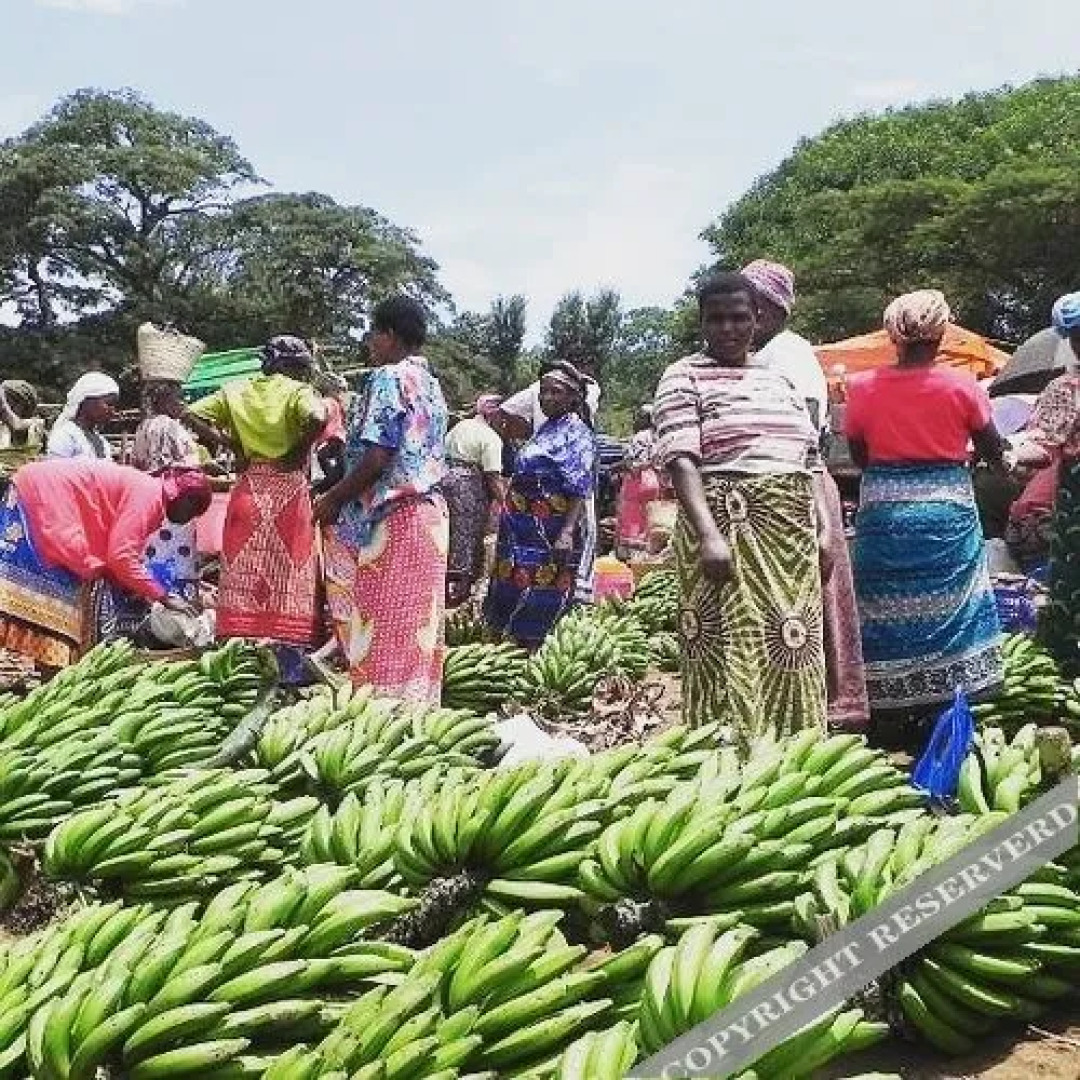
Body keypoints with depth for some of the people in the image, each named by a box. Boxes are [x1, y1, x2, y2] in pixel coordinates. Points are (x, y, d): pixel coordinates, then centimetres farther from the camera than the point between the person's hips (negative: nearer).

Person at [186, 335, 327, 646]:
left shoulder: (237, 391, 13)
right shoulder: (298, 391, -1)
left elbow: (192, 416, 8)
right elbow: (317, 419, -22)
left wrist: (231, 444, 8)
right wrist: (299, 451, -7)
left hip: (248, 491, 4)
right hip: (288, 491, -4)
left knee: (244, 578, 6)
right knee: (288, 582, 0)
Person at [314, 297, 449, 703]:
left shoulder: (389, 378, -11)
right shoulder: (432, 384, 16)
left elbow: (377, 457, -18)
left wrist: (333, 499, -7)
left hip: (394, 517, -9)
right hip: (431, 512, 9)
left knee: (385, 627, -4)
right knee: (419, 624, 11)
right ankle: (420, 701, 15)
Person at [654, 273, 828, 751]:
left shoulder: (780, 378, 18)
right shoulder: (684, 377, -1)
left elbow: (807, 461, 20)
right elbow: (681, 460, -13)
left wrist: (822, 529, 10)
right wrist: (709, 536, -25)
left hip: (792, 534, 6)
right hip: (727, 528, -6)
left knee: (791, 658, 7)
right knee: (731, 655, -7)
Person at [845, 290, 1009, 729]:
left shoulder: (863, 388, -4)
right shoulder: (962, 386, -6)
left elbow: (859, 456, 6)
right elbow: (994, 452, 4)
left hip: (883, 512, 1)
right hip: (948, 511, -1)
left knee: (889, 612, 8)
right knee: (947, 608, 11)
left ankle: (890, 717, 14)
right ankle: (947, 705, 18)